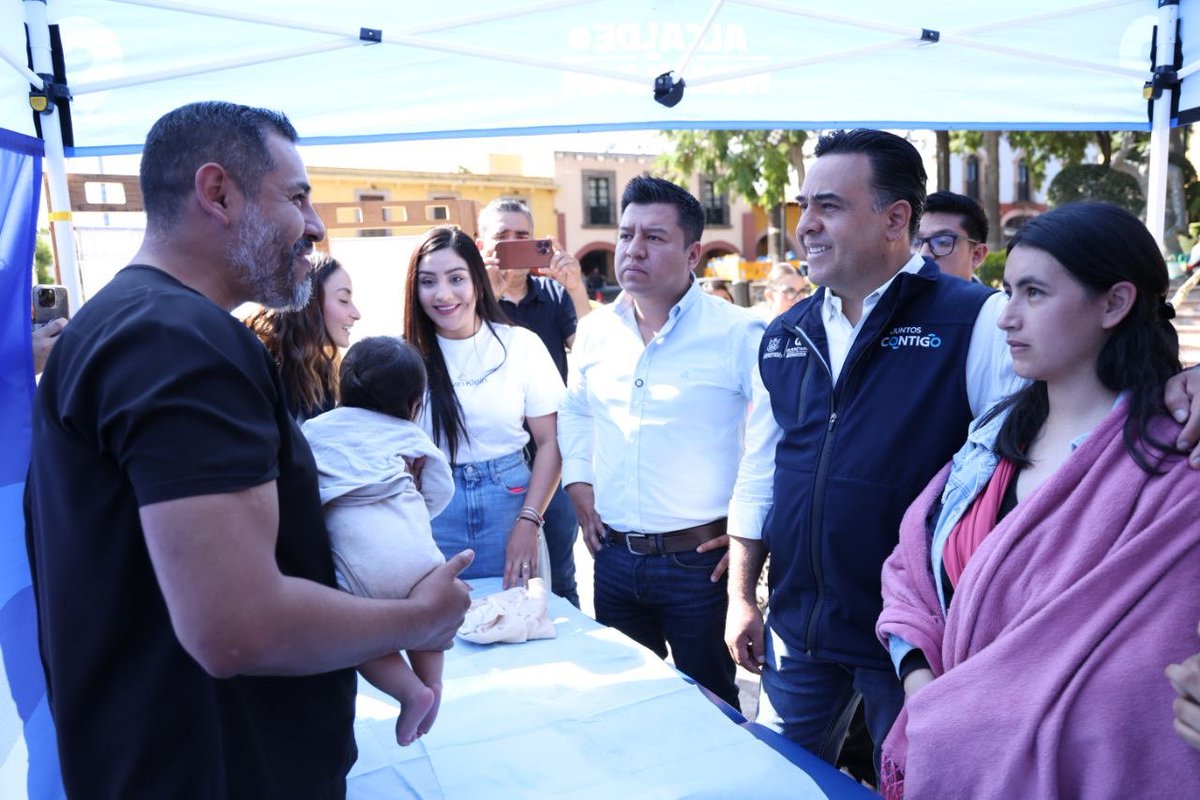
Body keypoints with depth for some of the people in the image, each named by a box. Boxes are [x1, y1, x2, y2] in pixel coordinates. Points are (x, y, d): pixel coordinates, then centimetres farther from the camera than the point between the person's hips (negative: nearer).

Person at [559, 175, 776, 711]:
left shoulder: (739, 334, -13)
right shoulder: (595, 330, 5)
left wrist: (750, 526, -13)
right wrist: (579, 482, 10)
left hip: (698, 560, -5)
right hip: (613, 556, 5)